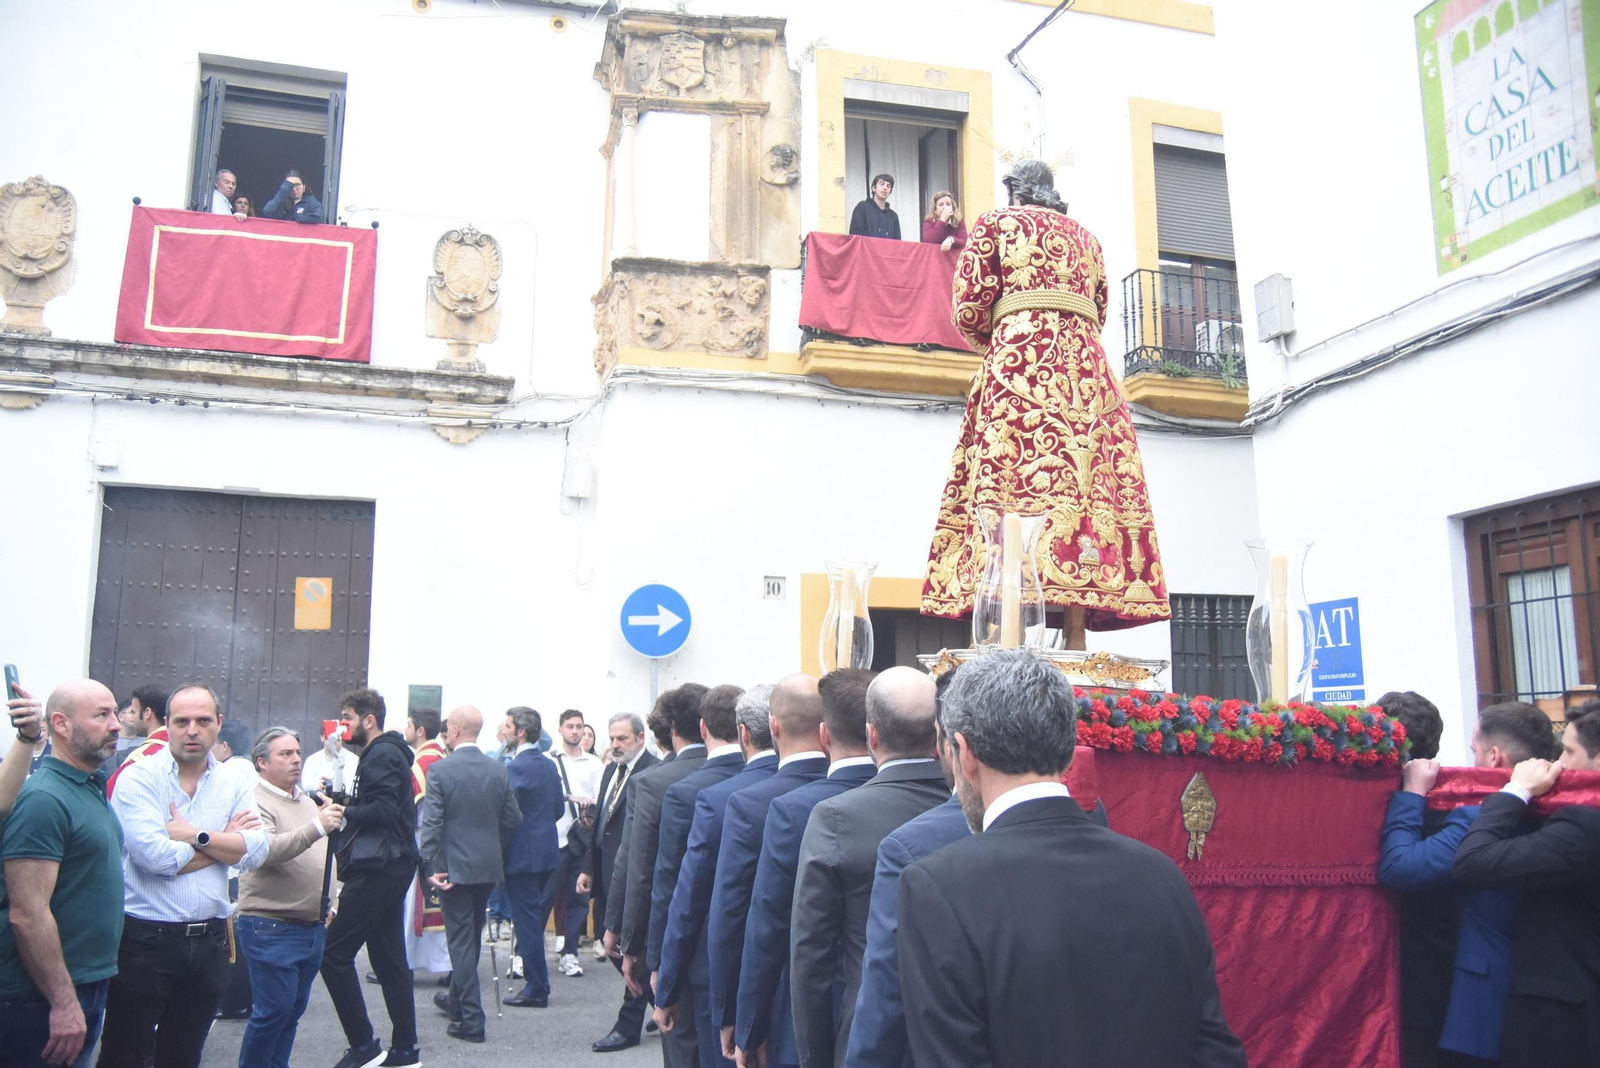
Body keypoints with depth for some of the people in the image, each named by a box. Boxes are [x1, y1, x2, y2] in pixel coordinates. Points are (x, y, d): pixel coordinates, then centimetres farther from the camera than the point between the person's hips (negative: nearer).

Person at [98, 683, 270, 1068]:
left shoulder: (235, 786, 6)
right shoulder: (139, 777, -6)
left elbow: (256, 851, -8)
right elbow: (155, 855, -19)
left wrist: (195, 835, -16)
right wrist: (226, 840, -9)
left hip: (209, 942, 4)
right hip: (144, 939, -4)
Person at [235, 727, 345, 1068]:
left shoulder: (306, 801, 13)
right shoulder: (256, 802, -13)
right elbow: (268, 850, -31)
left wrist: (326, 903, 19)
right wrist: (316, 827, -42)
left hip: (312, 927, 8)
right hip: (271, 928, -8)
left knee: (293, 1011, 14)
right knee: (273, 1011, -4)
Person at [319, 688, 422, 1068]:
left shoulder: (381, 756, -12)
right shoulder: (383, 753, 19)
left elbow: (382, 810, -23)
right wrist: (340, 802, 4)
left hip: (379, 869, -10)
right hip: (388, 866, 10)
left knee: (334, 952, -7)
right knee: (389, 957, 11)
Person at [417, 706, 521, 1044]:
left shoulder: (440, 770, -12)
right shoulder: (498, 771, 1)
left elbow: (430, 822, -15)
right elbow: (513, 819, 4)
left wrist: (431, 865, -10)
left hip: (453, 865, -5)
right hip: (488, 865, 5)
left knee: (461, 940, 1)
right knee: (472, 937, 20)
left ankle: (471, 1020, 2)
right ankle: (458, 1000, 38)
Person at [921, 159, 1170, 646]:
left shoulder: (996, 222, 14)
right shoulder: (1085, 237, 26)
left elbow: (969, 307, 4)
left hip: (1016, 360, -3)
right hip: (1086, 364, 4)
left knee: (1012, 483, -13)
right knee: (1081, 478, -5)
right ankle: (1075, 635, -13)